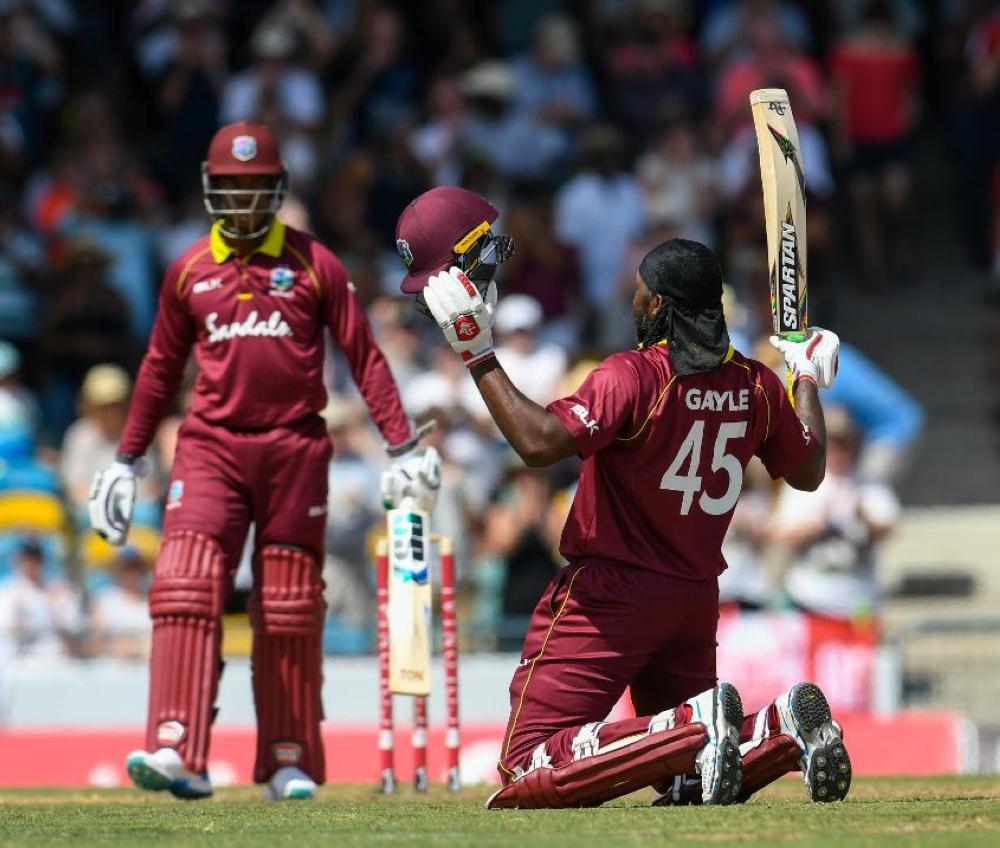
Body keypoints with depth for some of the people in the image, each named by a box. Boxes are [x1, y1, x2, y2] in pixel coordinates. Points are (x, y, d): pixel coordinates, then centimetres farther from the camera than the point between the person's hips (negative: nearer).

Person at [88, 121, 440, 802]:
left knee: (291, 610, 4)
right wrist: (127, 460, 21)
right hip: (211, 446, 1)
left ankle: (290, 761, 12)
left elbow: (364, 356, 4)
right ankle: (178, 753, -24)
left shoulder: (314, 265, 4)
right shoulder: (189, 272, 11)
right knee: (185, 587, -16)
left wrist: (402, 445, -2)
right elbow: (161, 369, 19)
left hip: (294, 448, -1)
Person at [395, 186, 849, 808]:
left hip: (610, 594, -7)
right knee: (688, 786, 19)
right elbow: (809, 471, 19)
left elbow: (540, 441, -31)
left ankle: (694, 730, -25)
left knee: (529, 770, -9)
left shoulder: (634, 377, -18)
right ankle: (784, 728, -12)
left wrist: (477, 352, -25)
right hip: (698, 600, 7)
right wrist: (809, 378, 33)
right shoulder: (756, 386, 2)